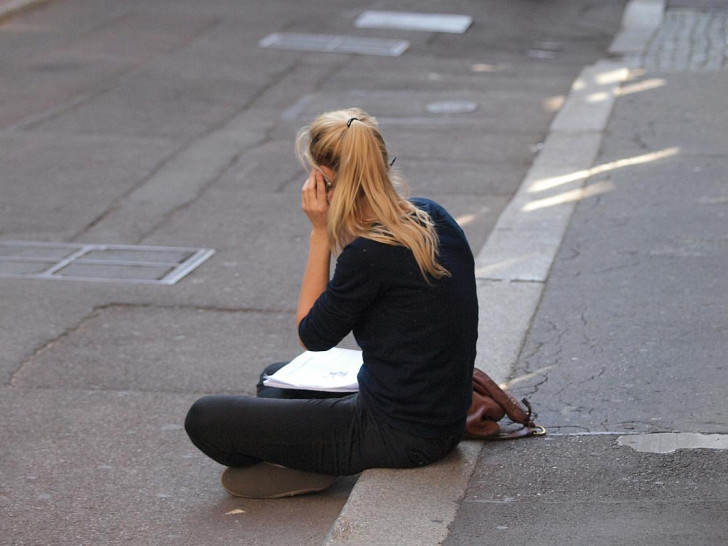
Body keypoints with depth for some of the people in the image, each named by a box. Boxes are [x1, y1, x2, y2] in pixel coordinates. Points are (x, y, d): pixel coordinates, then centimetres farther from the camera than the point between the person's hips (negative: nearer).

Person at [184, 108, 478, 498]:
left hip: (397, 435, -9)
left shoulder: (370, 253, -24)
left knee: (204, 419, -8)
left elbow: (312, 336, -8)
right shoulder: (432, 216, 2)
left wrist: (321, 232, -10)